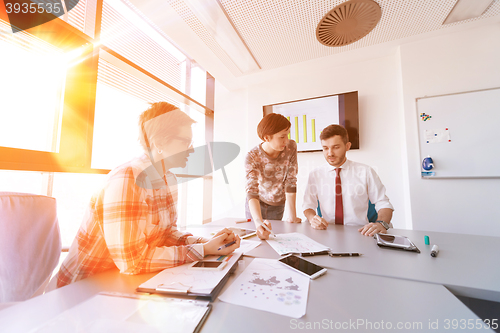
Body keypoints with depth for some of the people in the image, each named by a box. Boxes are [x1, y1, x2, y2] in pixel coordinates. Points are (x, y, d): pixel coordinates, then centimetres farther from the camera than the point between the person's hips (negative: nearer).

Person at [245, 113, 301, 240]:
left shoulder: (291, 148, -21)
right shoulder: (252, 157, -29)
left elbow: (290, 182, -19)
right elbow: (252, 192, -37)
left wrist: (292, 215, -23)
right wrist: (258, 222, -52)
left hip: (277, 204, 2)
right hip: (257, 203, -1)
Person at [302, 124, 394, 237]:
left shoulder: (366, 172, 2)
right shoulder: (315, 175, 4)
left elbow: (383, 204, 3)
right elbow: (308, 206, 6)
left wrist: (381, 223, -18)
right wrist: (312, 218, -15)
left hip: (359, 234, 2)